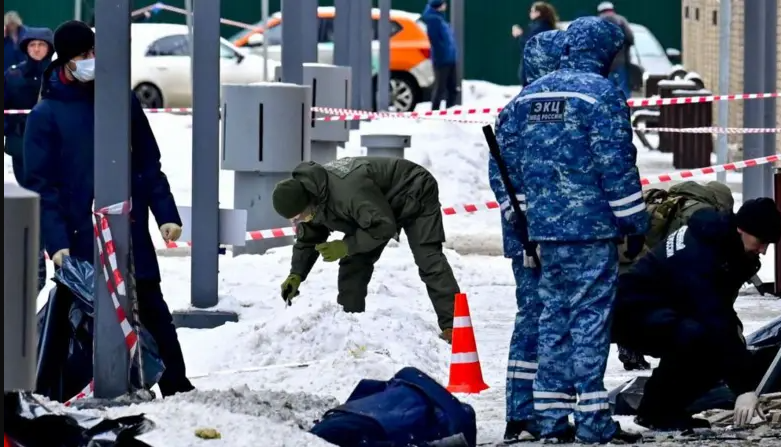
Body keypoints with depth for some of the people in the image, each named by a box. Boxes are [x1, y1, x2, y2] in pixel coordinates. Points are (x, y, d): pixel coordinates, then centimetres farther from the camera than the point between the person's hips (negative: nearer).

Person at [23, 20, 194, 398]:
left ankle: (176, 384, 10)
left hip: (132, 229, 3)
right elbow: (40, 184, -7)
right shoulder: (46, 114, -4)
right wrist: (56, 241, -16)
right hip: (82, 237, -3)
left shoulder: (121, 100, 7)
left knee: (152, 308, 6)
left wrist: (166, 213, 2)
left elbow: (149, 164, 11)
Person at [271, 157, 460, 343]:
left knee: (427, 259, -16)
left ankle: (451, 327, -17)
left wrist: (346, 246, -36)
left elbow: (384, 227, -37)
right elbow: (307, 240, -1)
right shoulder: (304, 195, -15)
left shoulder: (348, 191, -44)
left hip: (415, 195, -8)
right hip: (380, 203, 8)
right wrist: (296, 275, -15)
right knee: (354, 262, -3)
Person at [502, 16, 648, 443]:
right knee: (590, 316, -5)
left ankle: (551, 415, 11)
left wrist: (522, 216, 23)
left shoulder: (529, 95, 13)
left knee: (552, 316, 11)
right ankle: (592, 419, -6)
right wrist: (635, 223, -6)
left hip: (544, 227, 7)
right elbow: (617, 165, -13)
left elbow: (513, 163, 17)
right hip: (591, 226, -7)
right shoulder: (601, 93, -9)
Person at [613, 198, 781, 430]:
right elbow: (714, 319, -38)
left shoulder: (724, 240, -1)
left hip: (668, 312, 10)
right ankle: (656, 410, -16)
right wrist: (744, 386, -41)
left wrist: (733, 327, -4)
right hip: (633, 310, -10)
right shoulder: (697, 254, -32)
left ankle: (669, 408, 7)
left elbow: (717, 306, 17)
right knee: (694, 334, -35)